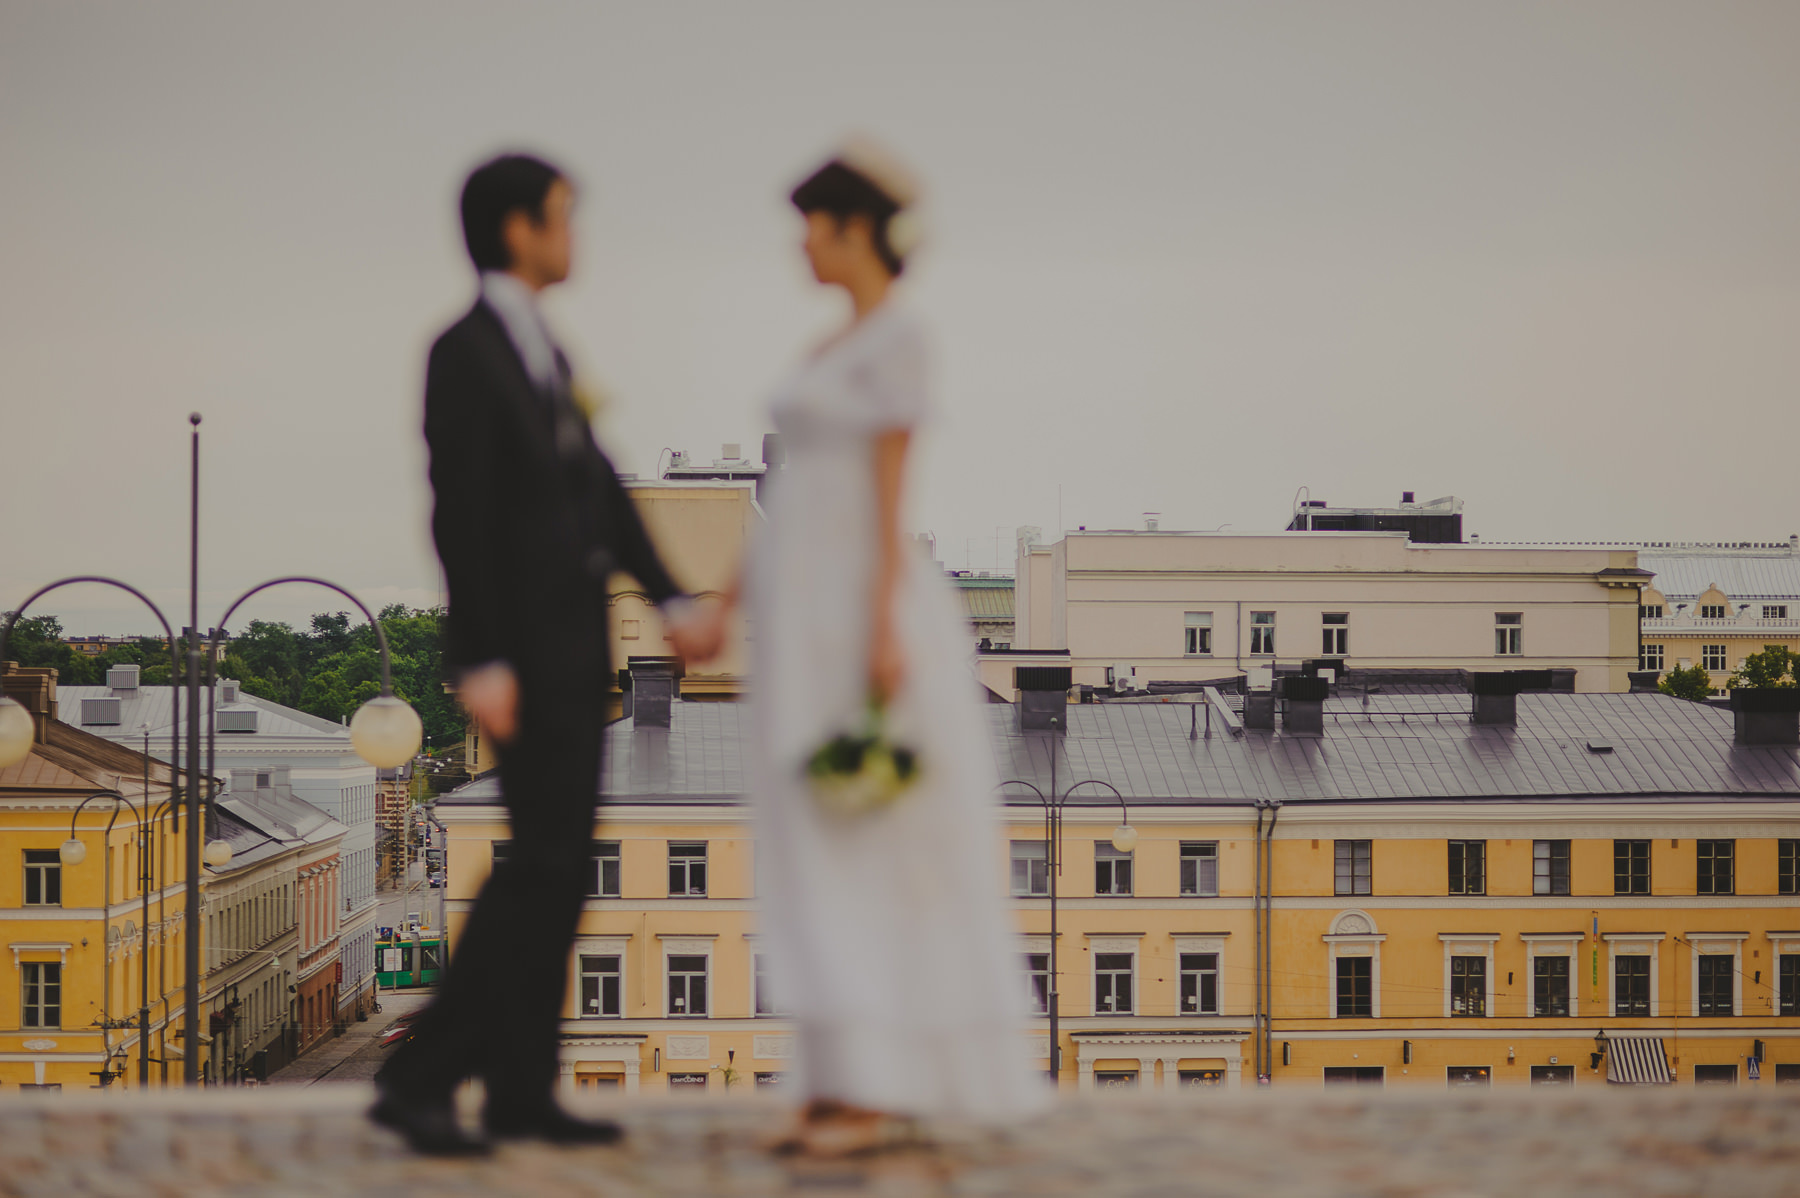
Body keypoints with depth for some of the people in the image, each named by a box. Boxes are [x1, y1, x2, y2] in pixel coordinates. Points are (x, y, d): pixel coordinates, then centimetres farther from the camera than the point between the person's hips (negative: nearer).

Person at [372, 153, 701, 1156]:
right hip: (525, 643, -9)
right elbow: (457, 516, -18)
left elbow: (600, 487, 16)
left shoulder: (543, 349, 16)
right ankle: (422, 1074, -10)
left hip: (578, 639, 10)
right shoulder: (463, 351, -13)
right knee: (547, 860, -13)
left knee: (558, 867, 7)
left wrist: (671, 601, 7)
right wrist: (481, 665, -22)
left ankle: (522, 1091, 10)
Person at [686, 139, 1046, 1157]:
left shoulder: (899, 332, -10)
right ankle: (859, 1087, 8)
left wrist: (882, 631, -22)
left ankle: (887, 1094, -5)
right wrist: (731, 603, 19)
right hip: (812, 614, 10)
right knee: (828, 859, 6)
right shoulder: (847, 345, 19)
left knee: (879, 858, -8)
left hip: (864, 606, -10)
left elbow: (891, 491, -17)